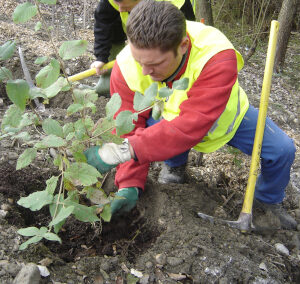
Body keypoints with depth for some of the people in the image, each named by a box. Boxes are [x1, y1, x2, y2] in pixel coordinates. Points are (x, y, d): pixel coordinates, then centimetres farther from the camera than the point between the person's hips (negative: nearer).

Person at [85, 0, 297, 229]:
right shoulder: (126, 68, -31)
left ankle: (269, 202, 18)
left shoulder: (216, 56, -44)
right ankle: (175, 166, 3)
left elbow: (191, 126, -49)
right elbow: (130, 129, -25)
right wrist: (129, 185, -35)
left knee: (282, 149, -15)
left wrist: (124, 150, -55)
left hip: (224, 116, -1)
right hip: (169, 117, 1)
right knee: (152, 125, -34)